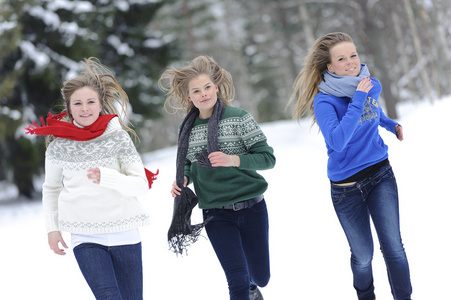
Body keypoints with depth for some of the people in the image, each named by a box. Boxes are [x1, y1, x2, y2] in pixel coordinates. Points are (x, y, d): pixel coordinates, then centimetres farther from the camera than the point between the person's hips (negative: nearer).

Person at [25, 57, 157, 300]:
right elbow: (51, 188, 16)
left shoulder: (118, 136, -4)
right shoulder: (59, 144, 1)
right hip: (85, 238, 0)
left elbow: (141, 184, -7)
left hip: (124, 233, 0)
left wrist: (106, 177, -22)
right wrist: (52, 228, 9)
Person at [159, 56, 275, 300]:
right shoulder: (188, 129, 4)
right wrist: (183, 180, -4)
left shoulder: (238, 118, -8)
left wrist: (233, 160, -26)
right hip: (216, 214, 1)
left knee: (261, 277, 13)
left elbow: (268, 157, -11)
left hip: (250, 208, -1)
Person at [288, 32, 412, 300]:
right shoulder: (324, 101, -17)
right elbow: (337, 141, -34)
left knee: (393, 247, -8)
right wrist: (358, 99, -31)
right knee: (363, 255, 10)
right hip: (346, 188, -3)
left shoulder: (372, 85, 0)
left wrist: (391, 125, 13)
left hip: (381, 176, 3)